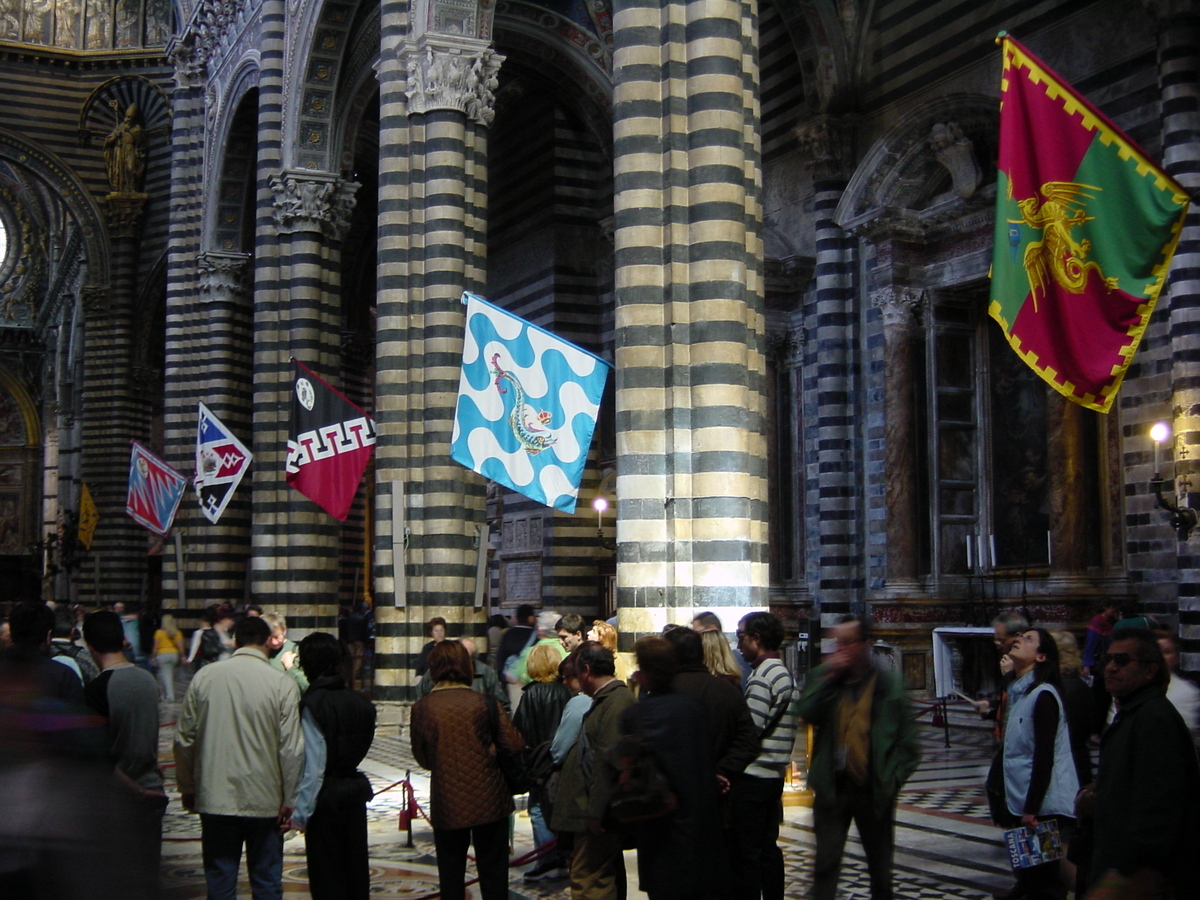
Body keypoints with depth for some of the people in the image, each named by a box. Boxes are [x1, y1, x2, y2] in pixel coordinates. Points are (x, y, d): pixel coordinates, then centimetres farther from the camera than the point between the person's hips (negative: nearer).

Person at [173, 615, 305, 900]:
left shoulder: (204, 677, -2)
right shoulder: (282, 684, -10)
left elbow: (184, 739, 4)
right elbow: (292, 748, -11)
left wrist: (187, 787, 16)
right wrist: (289, 800, -1)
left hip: (215, 799, 2)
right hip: (265, 801, -2)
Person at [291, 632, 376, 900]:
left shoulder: (313, 704, -17)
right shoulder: (360, 702, 2)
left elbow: (314, 765, -19)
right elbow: (361, 747, 8)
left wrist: (301, 812, -13)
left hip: (326, 798, -6)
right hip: (355, 793, 6)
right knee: (356, 871, 16)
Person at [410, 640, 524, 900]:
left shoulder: (421, 708, -8)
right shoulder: (485, 703, -10)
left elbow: (422, 758, 0)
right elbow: (514, 745, -7)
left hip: (446, 804, 1)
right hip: (488, 801, 0)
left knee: (450, 873, 14)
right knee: (493, 875, 11)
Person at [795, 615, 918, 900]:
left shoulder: (888, 686, -3)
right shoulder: (824, 678, 3)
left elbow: (908, 747, -1)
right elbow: (806, 713, -15)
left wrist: (890, 780, -9)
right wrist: (827, 677, -19)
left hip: (873, 790, -1)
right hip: (833, 787, 1)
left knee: (880, 866, 13)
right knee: (825, 864, 0)